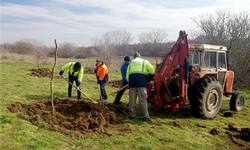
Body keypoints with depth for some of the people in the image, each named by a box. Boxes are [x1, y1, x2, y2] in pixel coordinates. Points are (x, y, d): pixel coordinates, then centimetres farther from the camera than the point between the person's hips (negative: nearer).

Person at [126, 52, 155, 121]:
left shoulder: (131, 63, 25)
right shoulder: (144, 62, 17)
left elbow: (127, 75, 18)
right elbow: (151, 69, 0)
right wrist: (150, 77, 14)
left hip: (132, 80, 3)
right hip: (142, 81, -2)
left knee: (132, 99, 10)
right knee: (143, 99, -3)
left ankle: (131, 114, 16)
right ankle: (146, 116, -4)